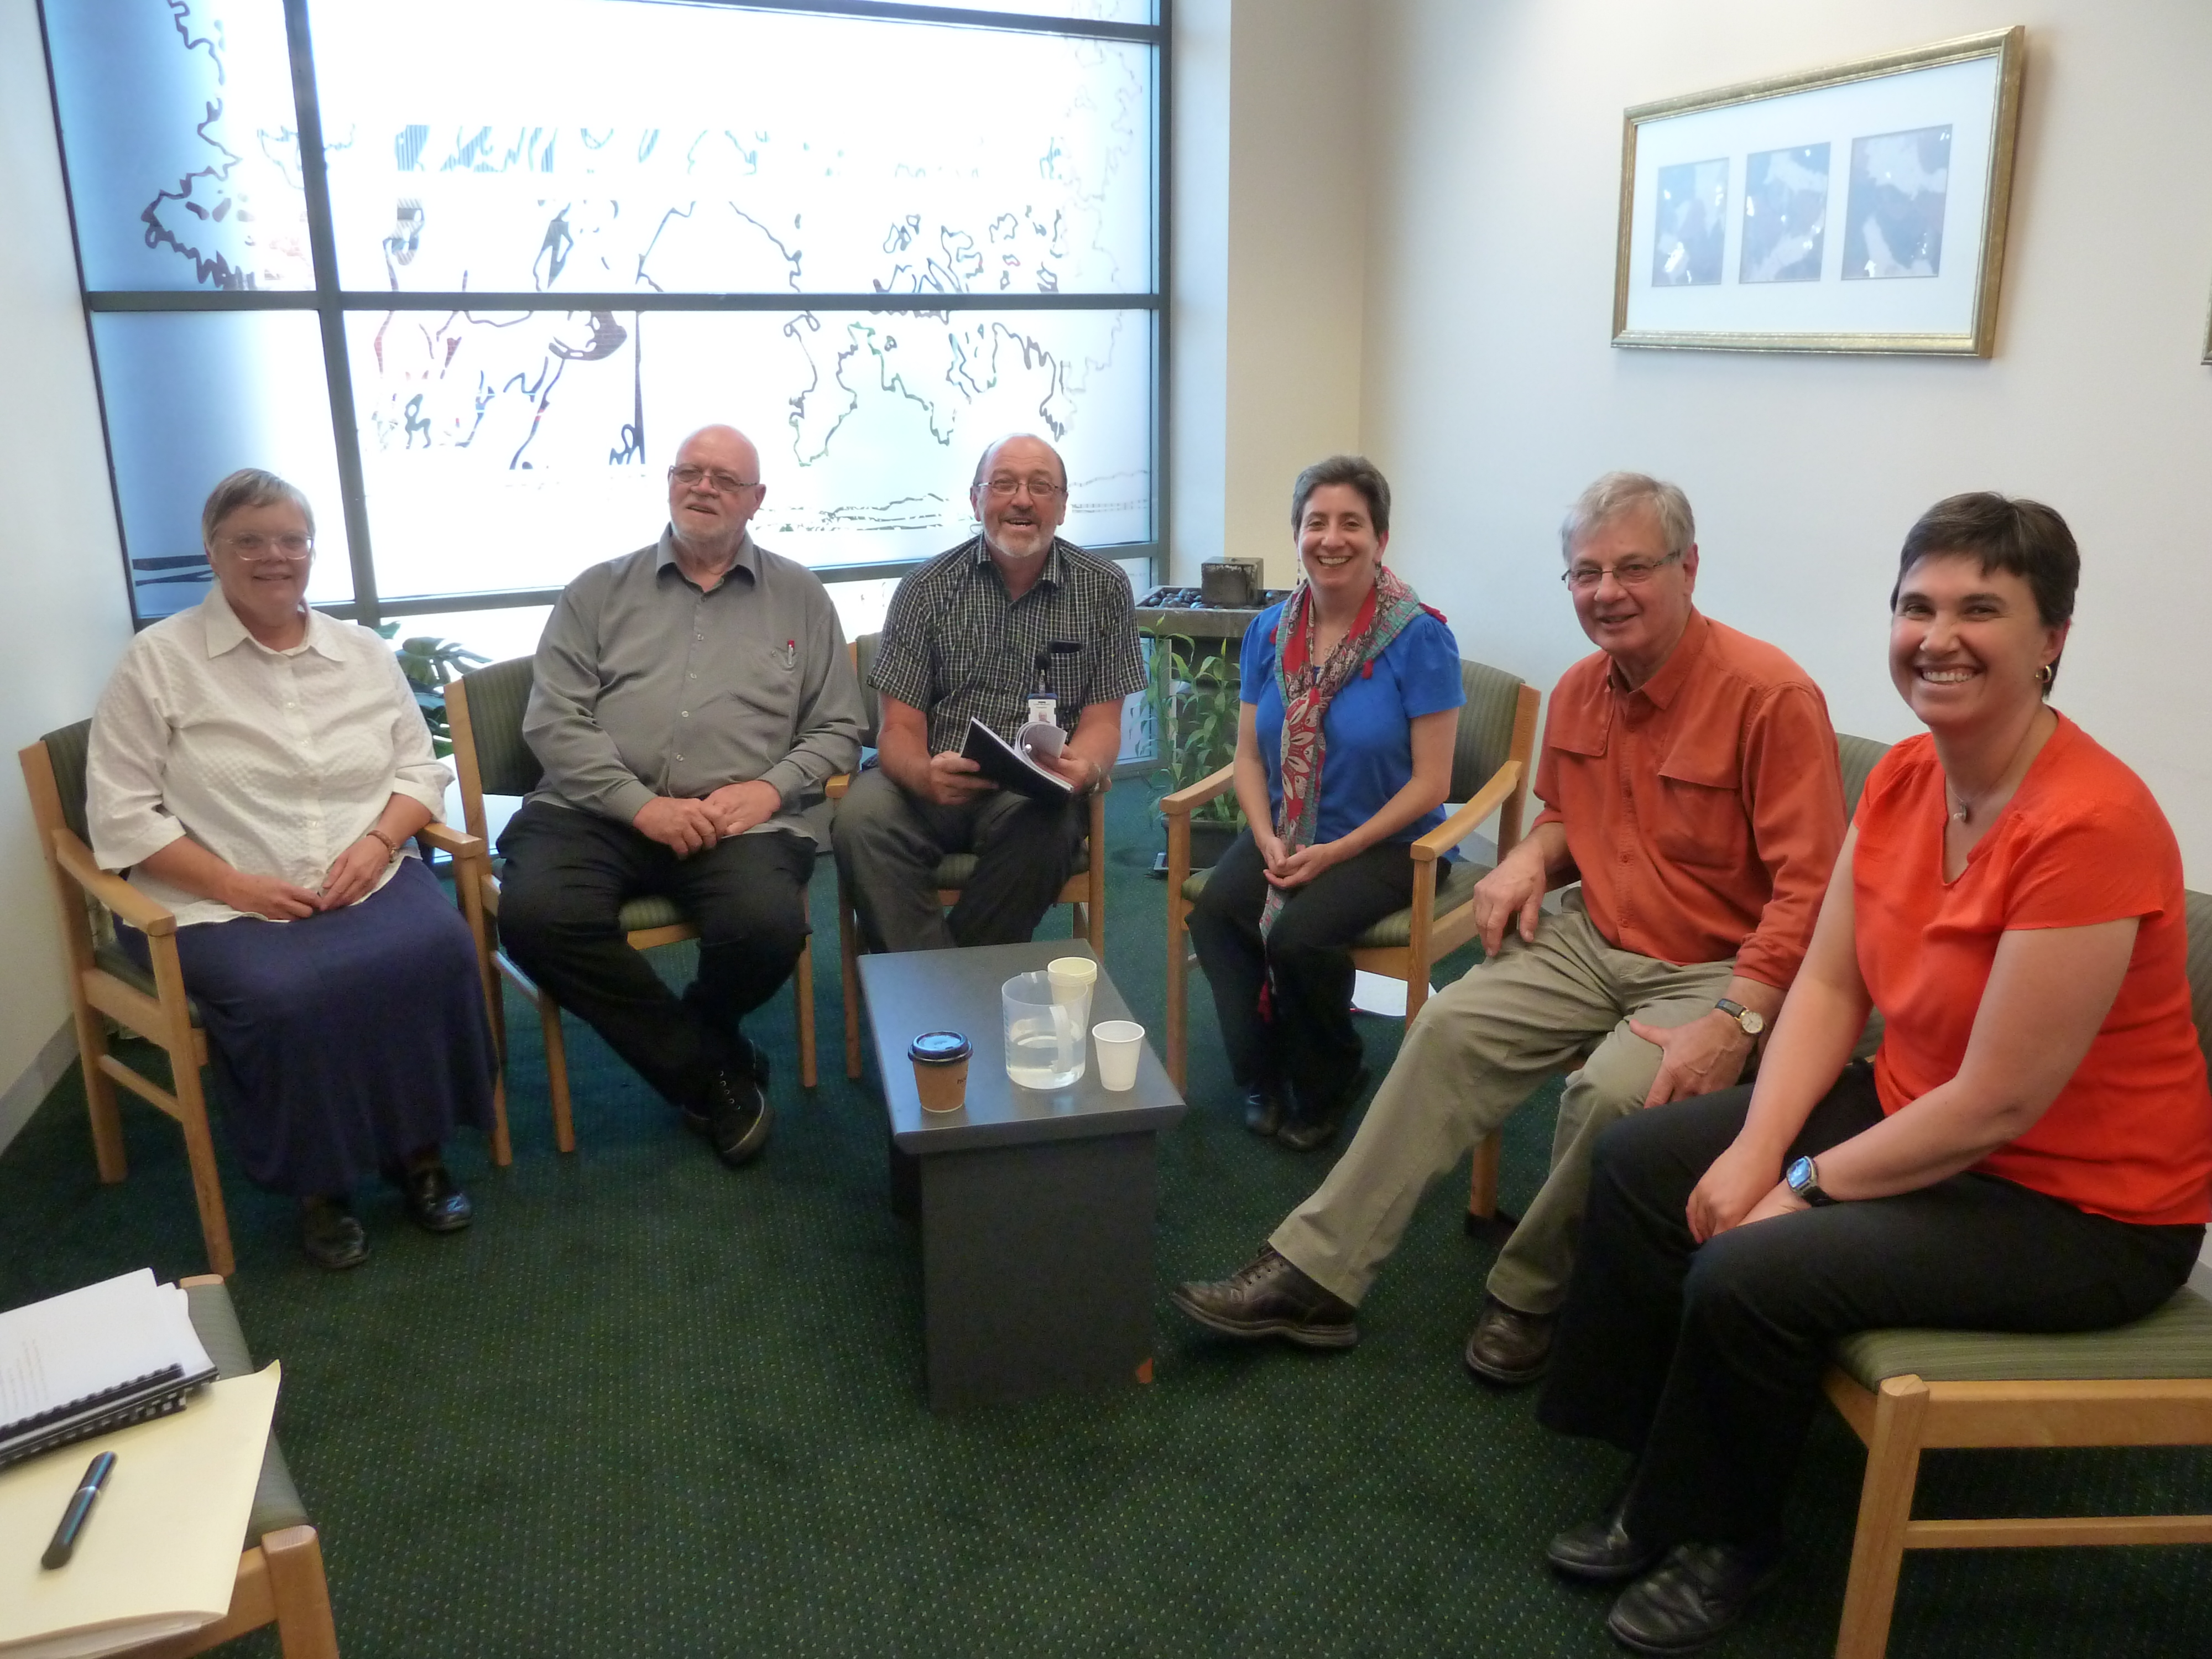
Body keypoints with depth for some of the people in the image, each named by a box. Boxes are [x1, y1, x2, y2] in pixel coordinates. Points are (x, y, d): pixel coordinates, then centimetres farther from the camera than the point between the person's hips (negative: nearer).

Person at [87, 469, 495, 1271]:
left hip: (366, 879, 3)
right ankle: (318, 1184, -8)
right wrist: (237, 885, -15)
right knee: (288, 993, -33)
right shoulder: (158, 660, 1)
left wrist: (378, 841, -10)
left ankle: (418, 1148, -6)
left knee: (438, 951, -27)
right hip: (215, 902, -3)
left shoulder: (364, 653, 12)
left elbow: (421, 767, 12)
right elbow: (121, 815, -3)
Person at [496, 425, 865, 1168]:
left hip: (741, 818, -1)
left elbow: (837, 729, 12)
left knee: (768, 928, -32)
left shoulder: (800, 596, 15)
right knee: (535, 914, -29)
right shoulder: (599, 591, 14)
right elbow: (553, 721, 3)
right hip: (599, 809, 1)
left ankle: (684, 1045, 7)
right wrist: (640, 804, -11)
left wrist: (770, 787, -8)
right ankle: (712, 1069, -8)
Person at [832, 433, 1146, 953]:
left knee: (1043, 828, -34)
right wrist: (924, 775, -27)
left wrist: (1084, 768, -22)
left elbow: (1102, 720, 4)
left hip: (1038, 789, 0)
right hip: (934, 782, 0)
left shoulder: (1104, 589, 5)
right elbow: (900, 728, -1)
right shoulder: (928, 589, 4)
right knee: (862, 816, -31)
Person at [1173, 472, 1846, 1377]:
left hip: (1716, 971, -6)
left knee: (1612, 1091, -31)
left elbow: (1810, 888, -19)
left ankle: (1530, 1298, -2)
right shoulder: (1580, 690, 6)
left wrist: (1736, 1023, -29)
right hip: (1594, 942, 6)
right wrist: (1531, 858, 1)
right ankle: (1312, 1273, -8)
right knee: (1449, 1027, -12)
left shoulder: (1770, 694, -16)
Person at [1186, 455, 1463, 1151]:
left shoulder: (1420, 637, -11)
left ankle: (1323, 1092, 3)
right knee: (1213, 912, -23)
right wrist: (1268, 841, -11)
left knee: (1299, 935, -29)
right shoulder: (1269, 631, 4)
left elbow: (1431, 781, -12)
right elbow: (1250, 755, 7)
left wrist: (1335, 853, -17)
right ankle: (1264, 1077, 2)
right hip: (1283, 835, 5)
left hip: (1383, 841, -4)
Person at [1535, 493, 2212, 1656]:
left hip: (2078, 1205, -8)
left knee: (1749, 1275, -23)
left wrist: (1807, 1186, -16)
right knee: (1640, 1163, 5)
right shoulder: (1903, 777, -3)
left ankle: (1717, 1533, 9)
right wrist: (1755, 1151, -11)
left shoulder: (2086, 823, -29)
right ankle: (1658, 1476, 21)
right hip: (1914, 1115, 9)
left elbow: (1999, 1104, -26)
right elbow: (1828, 984, 0)